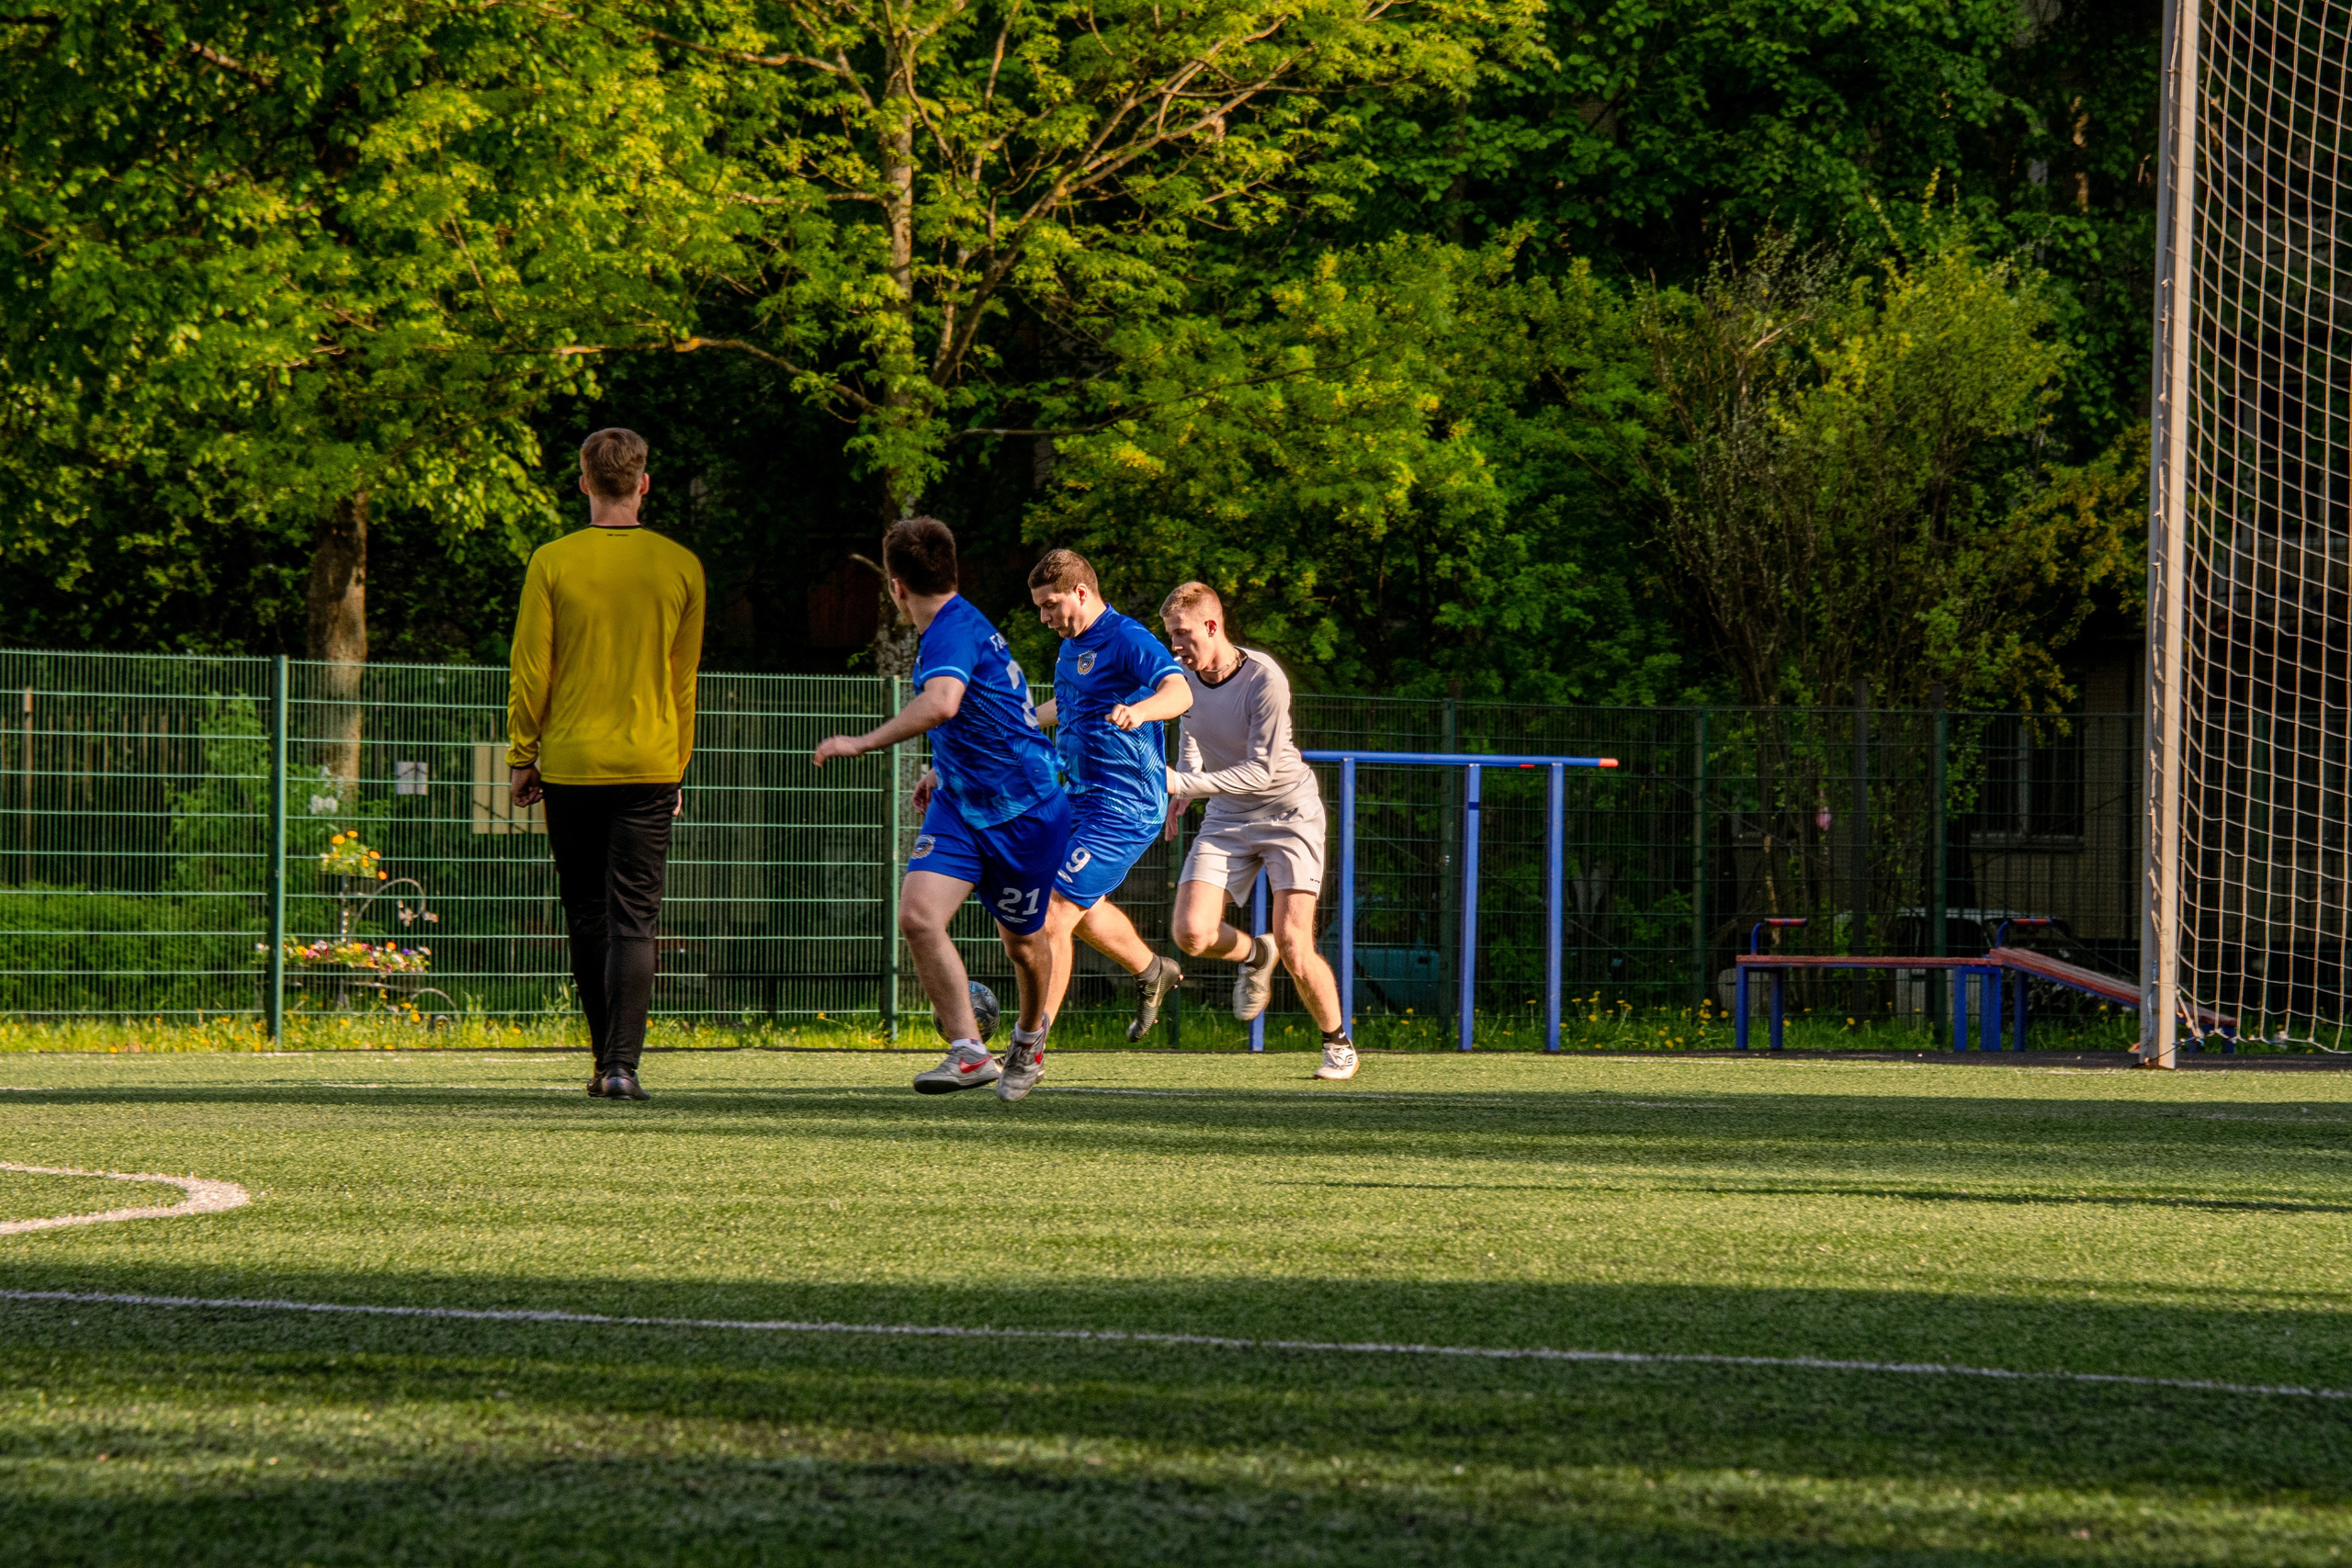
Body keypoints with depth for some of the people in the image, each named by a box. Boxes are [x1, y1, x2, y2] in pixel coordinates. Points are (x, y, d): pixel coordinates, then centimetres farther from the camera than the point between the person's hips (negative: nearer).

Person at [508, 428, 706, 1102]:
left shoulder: (553, 563, -5)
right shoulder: (680, 566, 0)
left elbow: (530, 672, -3)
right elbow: (683, 680, 8)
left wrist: (521, 757, 6)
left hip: (570, 764, 0)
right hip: (648, 763, 0)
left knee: (587, 918, 12)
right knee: (634, 920, -2)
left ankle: (607, 1061, 19)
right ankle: (622, 1066, -12)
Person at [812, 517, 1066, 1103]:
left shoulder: (953, 631, -22)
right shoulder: (959, 625, 8)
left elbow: (942, 704, -42)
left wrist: (861, 744, -39)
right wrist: (942, 769, 33)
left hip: (1024, 810, -8)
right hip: (960, 802, 8)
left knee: (1023, 943, 11)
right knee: (918, 915, -15)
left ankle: (1029, 1042, 38)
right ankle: (969, 1053, -17)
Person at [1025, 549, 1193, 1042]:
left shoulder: (1127, 639, -17)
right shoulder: (1073, 645, 12)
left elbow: (1179, 691, -34)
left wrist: (1139, 710, -55)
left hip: (1121, 810, -10)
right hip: (1080, 799, 10)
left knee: (1054, 918, -14)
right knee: (1084, 910, 25)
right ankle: (1152, 973, 50)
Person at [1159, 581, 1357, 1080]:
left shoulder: (1265, 679, -24)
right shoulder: (1180, 674, -5)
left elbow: (1261, 770, -26)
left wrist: (1185, 783, -32)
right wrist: (1181, 791, 4)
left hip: (1288, 811, -5)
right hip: (1226, 817, 5)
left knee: (1293, 948, -13)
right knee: (1191, 934, -14)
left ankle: (1338, 1043, 11)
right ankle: (1253, 954, 20)